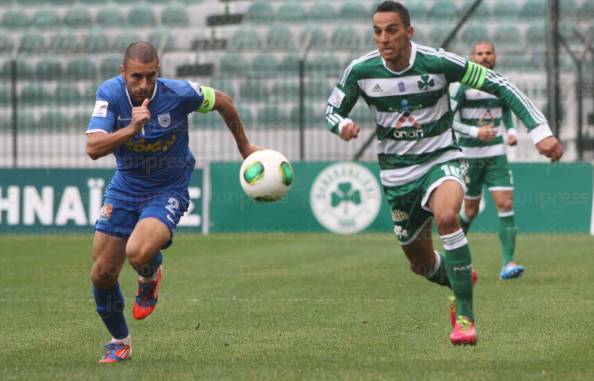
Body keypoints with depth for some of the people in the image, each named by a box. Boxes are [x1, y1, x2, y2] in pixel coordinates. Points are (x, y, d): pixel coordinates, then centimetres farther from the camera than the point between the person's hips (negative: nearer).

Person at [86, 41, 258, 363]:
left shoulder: (179, 94, -22)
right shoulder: (110, 93, -17)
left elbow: (222, 102, -2)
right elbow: (93, 148, -26)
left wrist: (244, 147, 11)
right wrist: (132, 129, -41)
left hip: (168, 190, -3)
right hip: (124, 187, 3)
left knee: (138, 252, -31)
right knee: (101, 274, 2)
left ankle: (150, 277, 8)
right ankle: (119, 342, 29)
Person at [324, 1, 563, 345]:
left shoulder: (438, 63, -18)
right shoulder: (361, 71, -11)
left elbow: (500, 85, -12)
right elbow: (332, 111, 4)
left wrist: (540, 131, -19)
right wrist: (343, 125, -22)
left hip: (441, 160, -4)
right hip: (397, 172, 4)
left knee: (446, 217, -36)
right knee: (420, 262, 12)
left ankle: (465, 316, -26)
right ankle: (461, 279, 50)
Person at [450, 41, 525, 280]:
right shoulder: (464, 87, -10)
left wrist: (511, 131, 5)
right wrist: (475, 132, -22)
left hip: (496, 154, 3)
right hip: (470, 155, -3)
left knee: (506, 204, -12)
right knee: (470, 210, 5)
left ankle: (508, 264, -15)